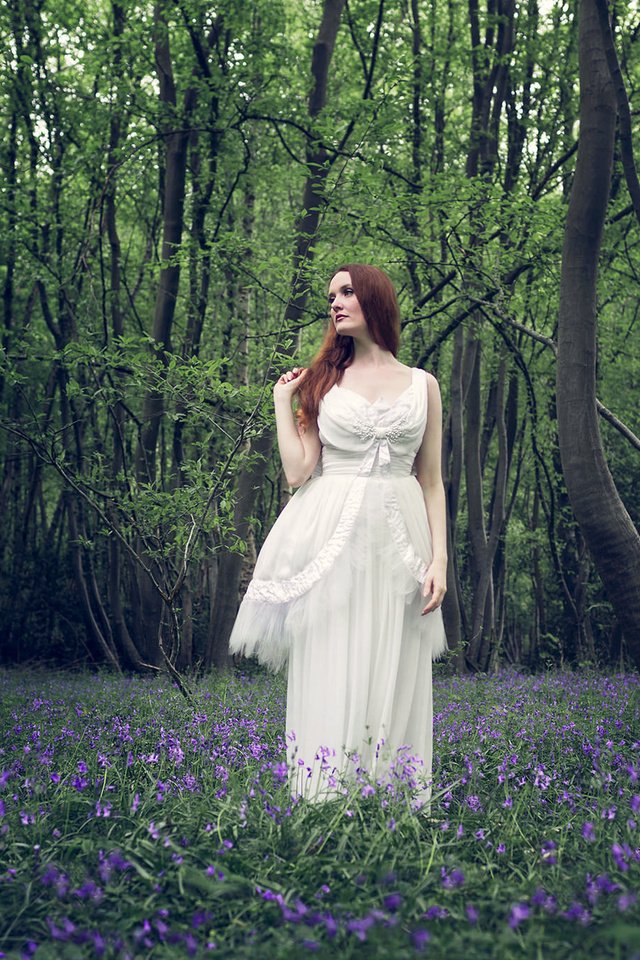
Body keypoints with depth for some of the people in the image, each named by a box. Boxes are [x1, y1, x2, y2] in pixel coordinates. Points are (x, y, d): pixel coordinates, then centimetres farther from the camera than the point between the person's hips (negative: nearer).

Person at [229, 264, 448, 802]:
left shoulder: (422, 385, 11)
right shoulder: (322, 380, 9)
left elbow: (431, 481, 10)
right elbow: (297, 471, 1)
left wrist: (439, 558, 1)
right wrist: (282, 399, 5)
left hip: (399, 544, 1)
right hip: (333, 541, -1)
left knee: (395, 682, 2)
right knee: (331, 677, -2)